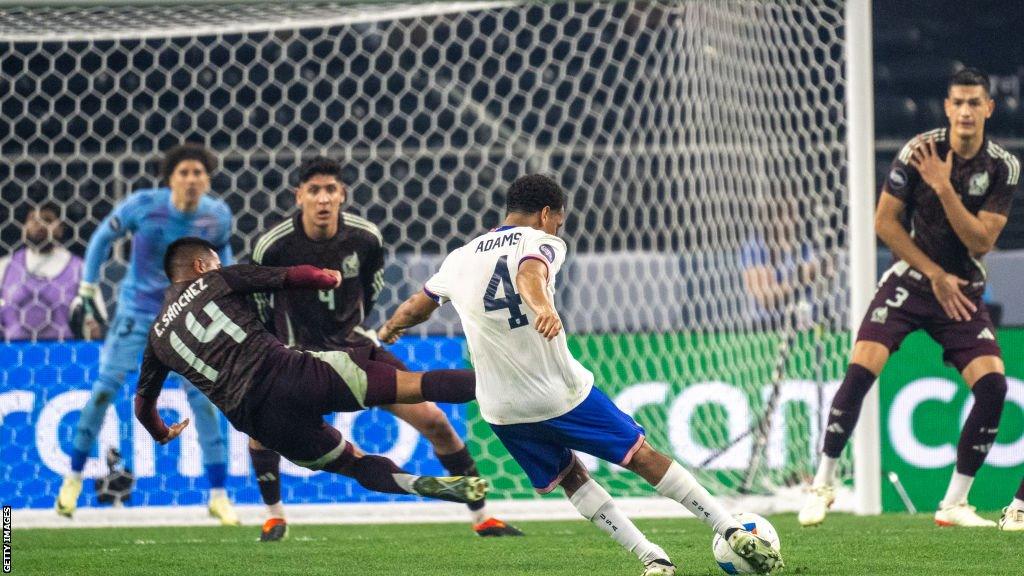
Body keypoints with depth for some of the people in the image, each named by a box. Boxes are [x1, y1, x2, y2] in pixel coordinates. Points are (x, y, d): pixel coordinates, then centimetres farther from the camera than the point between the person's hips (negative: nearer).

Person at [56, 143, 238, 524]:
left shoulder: (218, 216, -11)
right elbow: (103, 237, -2)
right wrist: (87, 289, 0)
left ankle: (218, 496, 1)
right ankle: (74, 477, 15)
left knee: (200, 393, -6)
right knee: (107, 387, -4)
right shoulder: (143, 206, -18)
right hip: (137, 310, -1)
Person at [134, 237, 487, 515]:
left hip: (261, 422, 3)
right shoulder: (217, 281, 12)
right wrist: (330, 278, 30)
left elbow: (143, 404, 31)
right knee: (415, 385, -4)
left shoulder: (158, 336, 21)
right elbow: (298, 276, 9)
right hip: (290, 373, -3)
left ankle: (424, 485, -7)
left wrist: (162, 434, 52)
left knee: (354, 463, 18)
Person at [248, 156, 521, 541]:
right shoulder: (273, 246, -19)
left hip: (357, 348, 2)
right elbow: (259, 299, 1)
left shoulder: (365, 238, -12)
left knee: (433, 419, -6)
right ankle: (274, 516, -1)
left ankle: (481, 517, 7)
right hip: (300, 355, -2)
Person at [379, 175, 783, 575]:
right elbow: (530, 274, -28)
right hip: (563, 393, -4)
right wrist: (544, 307, -49)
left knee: (570, 478, 20)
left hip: (503, 411, 5)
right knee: (643, 457, 6)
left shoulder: (459, 260, 11)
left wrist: (388, 331, 45)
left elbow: (414, 309, 23)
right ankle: (731, 530, 5)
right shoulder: (541, 243, -4)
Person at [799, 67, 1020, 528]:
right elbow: (885, 222, -5)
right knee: (860, 371, -20)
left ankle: (954, 503, -3)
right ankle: (822, 484, -4)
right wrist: (936, 275, -8)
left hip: (962, 292, 1)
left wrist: (944, 187, -25)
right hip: (909, 281, -1)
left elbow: (981, 241, -14)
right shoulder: (919, 150, -10)